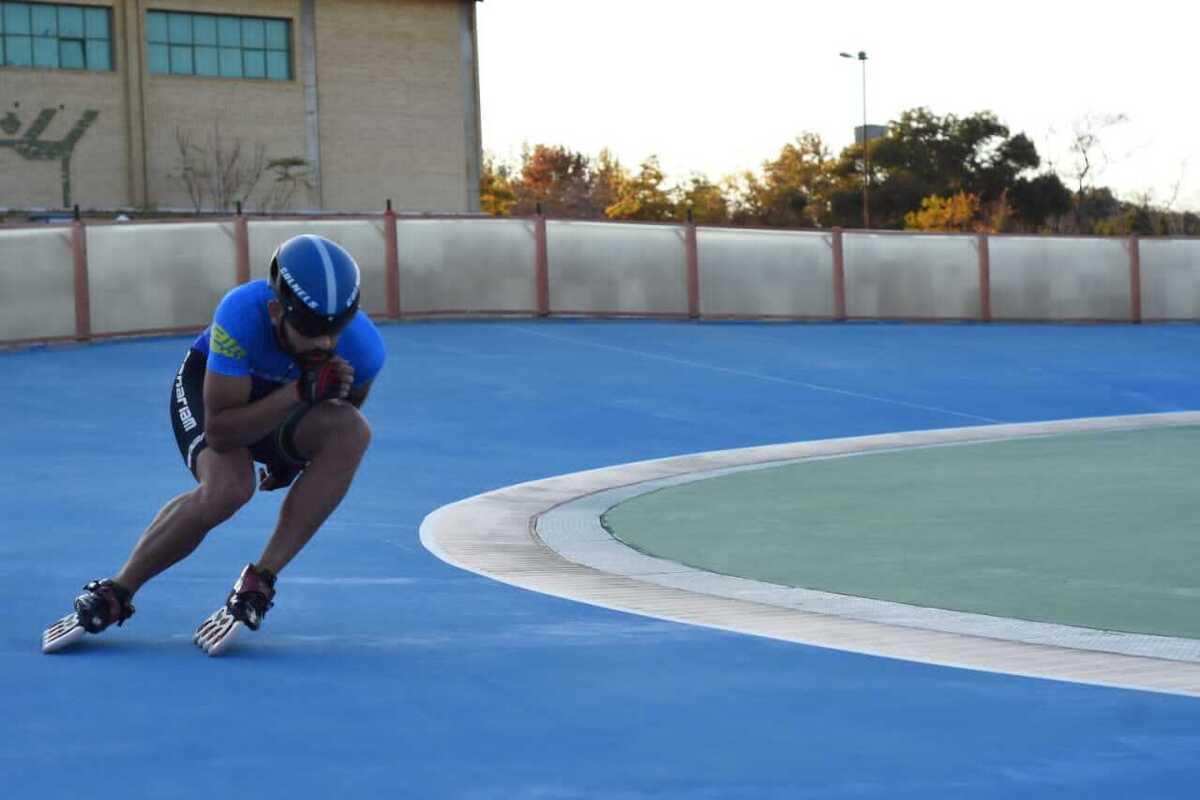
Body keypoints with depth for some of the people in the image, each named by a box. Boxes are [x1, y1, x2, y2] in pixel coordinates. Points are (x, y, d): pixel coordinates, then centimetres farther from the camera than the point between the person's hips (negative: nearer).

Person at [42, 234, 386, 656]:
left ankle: (258, 585, -22)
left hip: (285, 404, 3)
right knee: (228, 488, -32)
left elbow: (342, 406, -2)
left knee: (353, 432, -30)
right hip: (208, 387, -3)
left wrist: (294, 458, 8)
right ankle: (113, 595, -9)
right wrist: (300, 392, -43)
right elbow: (219, 431, -33)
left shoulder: (363, 347, -29)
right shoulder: (241, 316, -39)